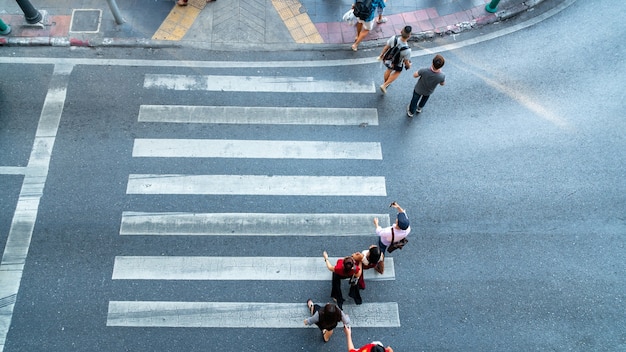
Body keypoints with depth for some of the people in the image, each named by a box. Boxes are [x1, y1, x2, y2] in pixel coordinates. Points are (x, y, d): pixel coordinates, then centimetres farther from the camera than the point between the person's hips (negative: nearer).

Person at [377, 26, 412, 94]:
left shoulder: (394, 38, -34)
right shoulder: (407, 50, -41)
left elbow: (386, 47, -15)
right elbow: (406, 62, -22)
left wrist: (381, 55, 6)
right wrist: (408, 66, 2)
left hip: (388, 60, 3)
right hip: (398, 65, -3)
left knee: (389, 70, 36)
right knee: (398, 72, 33)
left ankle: (385, 83, 62)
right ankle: (384, 85, 35)